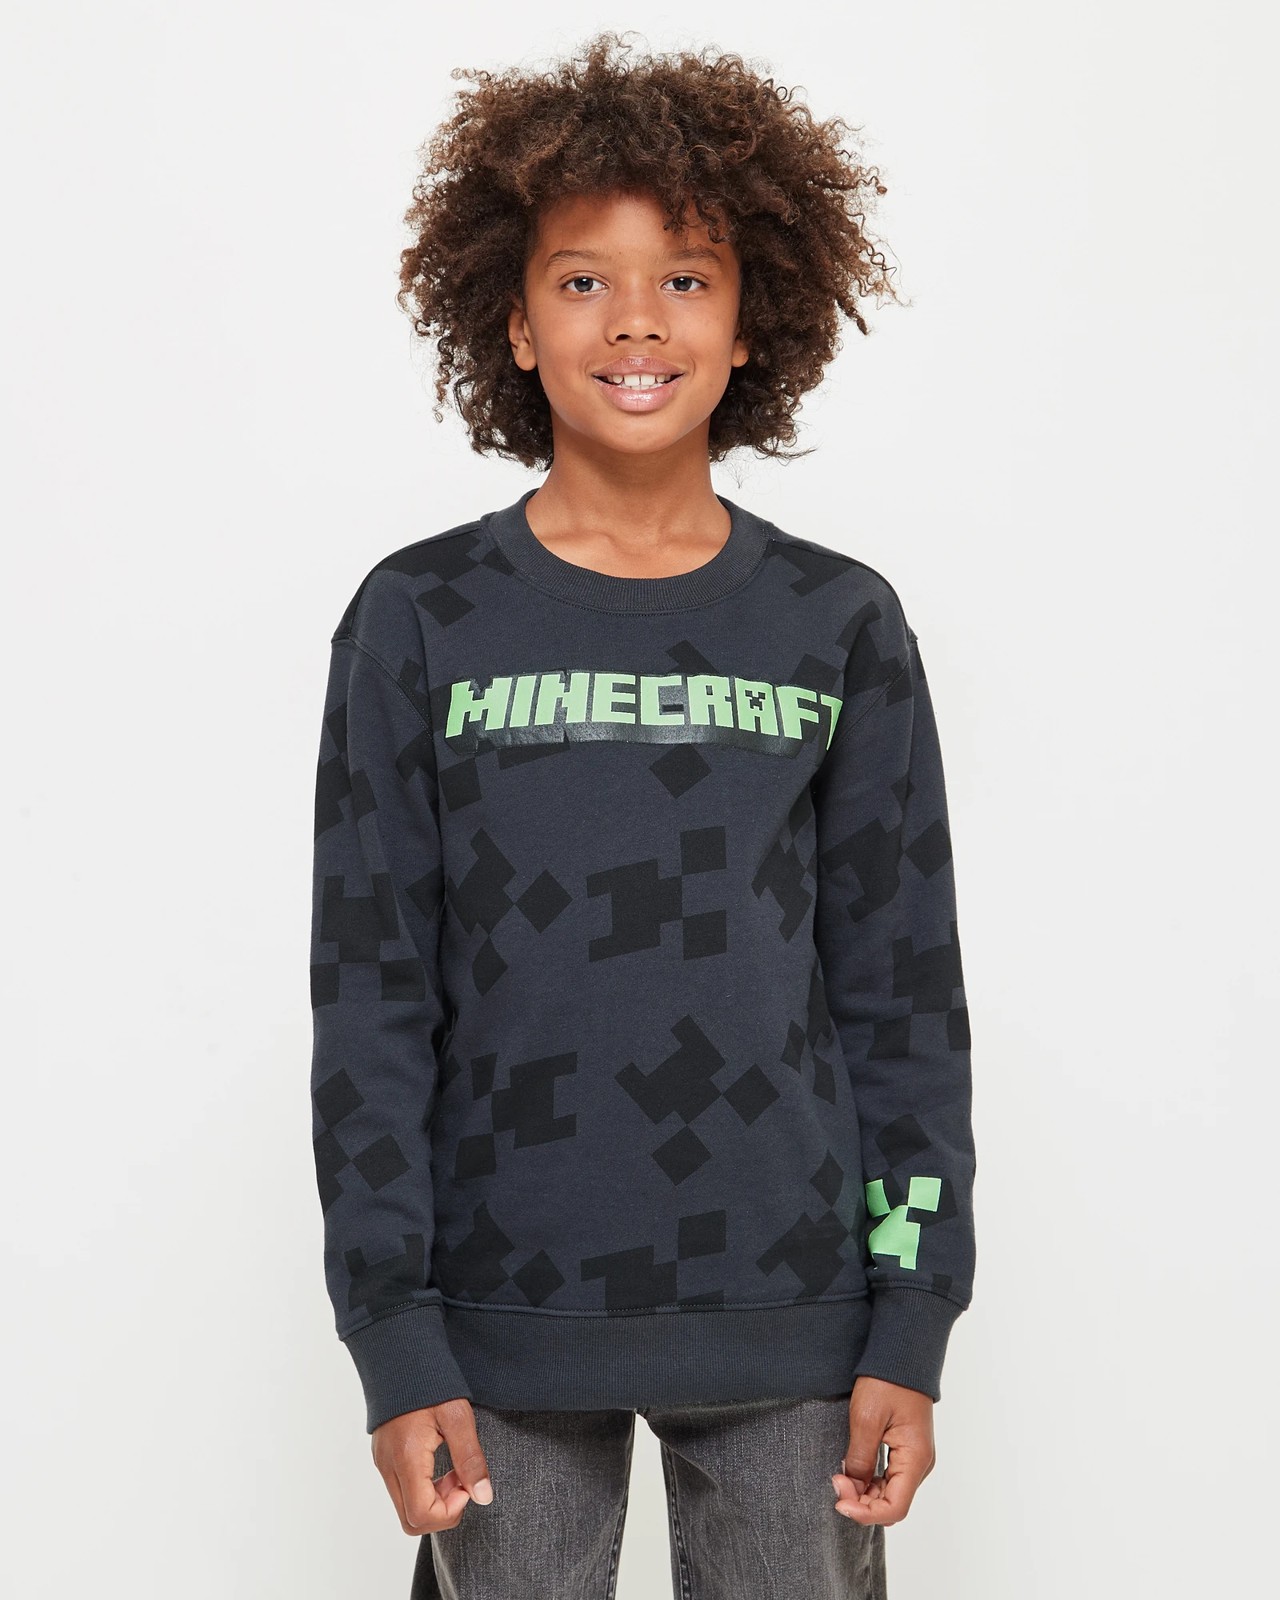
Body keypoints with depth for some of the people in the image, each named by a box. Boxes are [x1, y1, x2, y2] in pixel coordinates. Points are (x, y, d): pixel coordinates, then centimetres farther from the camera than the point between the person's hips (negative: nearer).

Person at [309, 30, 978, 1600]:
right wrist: (394, 1340, -4)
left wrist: (912, 1325, 1)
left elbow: (901, 989, 5)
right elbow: (371, 1000, 0)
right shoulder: (420, 623, 0)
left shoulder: (842, 627, 3)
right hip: (506, 1333, -1)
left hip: (790, 1321, 1)